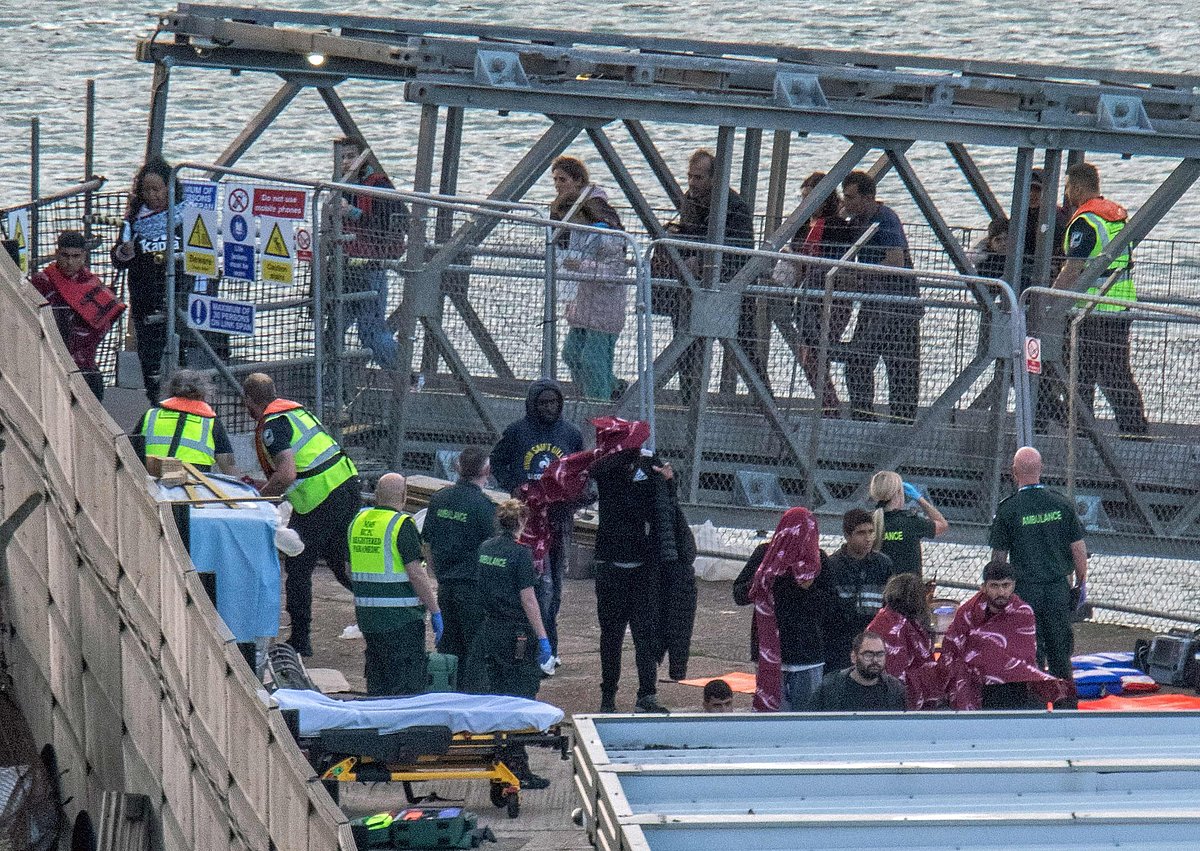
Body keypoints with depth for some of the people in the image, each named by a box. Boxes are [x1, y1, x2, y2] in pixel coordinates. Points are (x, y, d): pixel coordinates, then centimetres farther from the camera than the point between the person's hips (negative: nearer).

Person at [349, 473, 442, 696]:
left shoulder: (358, 521, 8)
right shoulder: (402, 525, -13)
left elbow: (350, 571, 17)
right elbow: (416, 573, -17)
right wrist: (435, 611, -12)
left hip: (367, 615, 7)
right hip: (401, 617, -7)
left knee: (376, 682, 15)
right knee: (407, 684, -4)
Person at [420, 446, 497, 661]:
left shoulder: (438, 498, 6)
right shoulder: (482, 505, -13)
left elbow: (427, 545, 13)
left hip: (445, 585, 6)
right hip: (474, 586, -6)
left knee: (448, 642, 11)